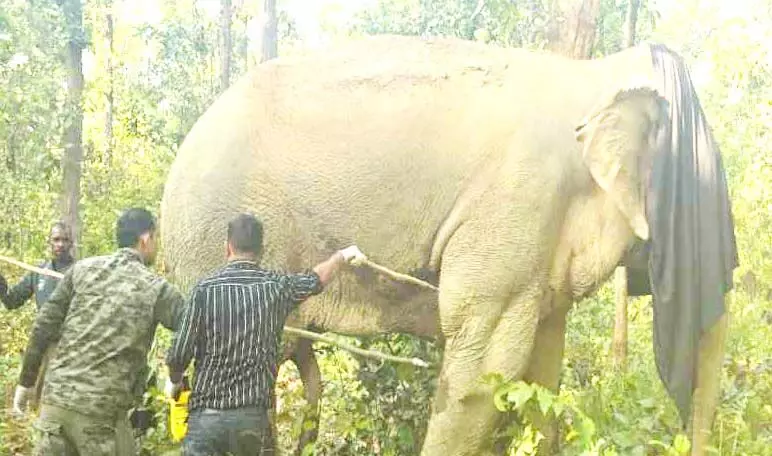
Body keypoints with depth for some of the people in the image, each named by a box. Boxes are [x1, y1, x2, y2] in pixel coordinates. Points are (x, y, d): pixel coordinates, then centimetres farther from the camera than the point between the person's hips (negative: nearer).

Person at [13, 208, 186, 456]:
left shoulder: (83, 269, 7)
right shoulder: (155, 288, -2)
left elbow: (43, 327, 6)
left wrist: (26, 381, 14)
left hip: (57, 396, 4)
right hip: (102, 408, -4)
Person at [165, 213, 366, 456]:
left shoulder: (205, 288, -6)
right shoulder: (277, 286, 2)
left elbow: (179, 354, -6)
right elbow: (318, 278, 23)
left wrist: (174, 381, 16)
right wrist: (342, 255, 43)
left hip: (206, 416, -2)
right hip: (253, 415, 2)